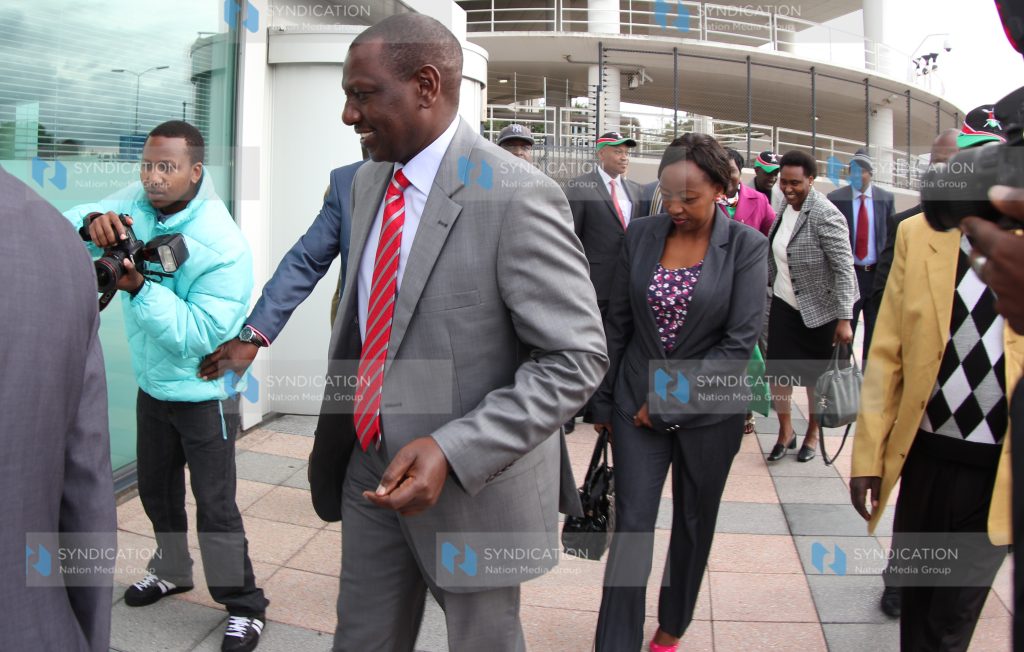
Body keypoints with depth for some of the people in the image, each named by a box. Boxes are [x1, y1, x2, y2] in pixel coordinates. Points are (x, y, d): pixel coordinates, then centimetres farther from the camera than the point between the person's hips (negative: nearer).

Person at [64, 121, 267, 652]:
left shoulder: (223, 246, -26)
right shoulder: (138, 202, -7)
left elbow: (198, 335, -28)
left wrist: (140, 287, -37)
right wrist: (93, 222, -34)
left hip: (203, 394, -7)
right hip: (152, 385, 7)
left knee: (215, 507, 0)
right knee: (156, 490, 23)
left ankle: (244, 606, 17)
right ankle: (172, 570, 47)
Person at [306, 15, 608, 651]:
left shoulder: (516, 195, -20)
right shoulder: (369, 182, 5)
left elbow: (577, 358, -20)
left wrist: (453, 452, -27)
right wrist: (338, 417, 13)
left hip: (475, 481, -6)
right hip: (371, 465, 7)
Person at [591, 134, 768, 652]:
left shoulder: (746, 246, -9)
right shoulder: (641, 235, -2)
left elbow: (740, 342, -13)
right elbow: (618, 322, 5)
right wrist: (604, 400, 7)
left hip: (710, 408, -1)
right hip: (637, 404, 1)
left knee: (694, 525, 15)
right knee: (632, 526, 0)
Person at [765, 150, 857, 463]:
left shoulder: (825, 215, -19)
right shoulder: (785, 208, 3)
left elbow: (844, 268, -21)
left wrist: (844, 319, -23)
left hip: (819, 310, -5)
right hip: (784, 305, 6)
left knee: (815, 376, 9)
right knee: (777, 371, 3)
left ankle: (812, 434, 30)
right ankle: (785, 432, 23)